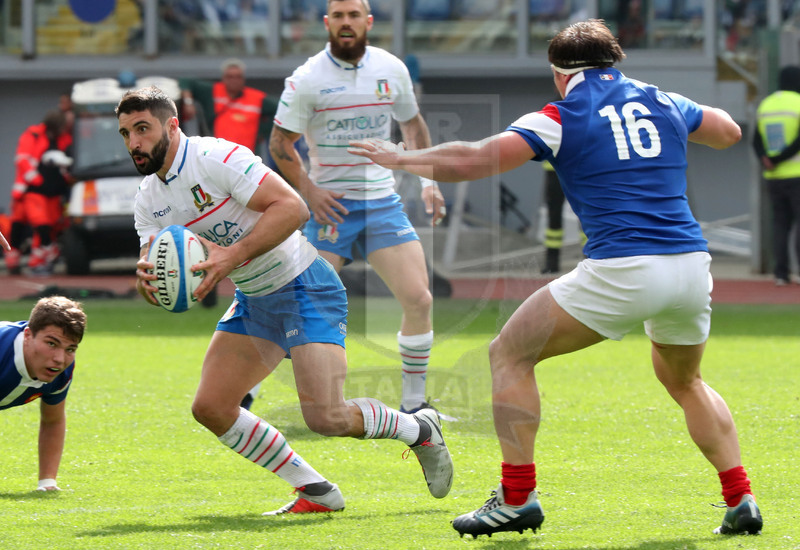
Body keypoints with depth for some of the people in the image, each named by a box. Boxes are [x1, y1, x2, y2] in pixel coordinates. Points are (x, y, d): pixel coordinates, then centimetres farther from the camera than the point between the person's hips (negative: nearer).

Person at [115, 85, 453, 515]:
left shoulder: (217, 158, -20)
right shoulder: (148, 201, 3)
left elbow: (292, 207, -28)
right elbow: (160, 270, -3)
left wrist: (233, 255, -36)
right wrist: (145, 276, -27)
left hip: (305, 289, -8)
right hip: (253, 300, 8)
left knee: (326, 418, -19)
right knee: (211, 408, -4)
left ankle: (420, 430, 11)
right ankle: (315, 492, 9)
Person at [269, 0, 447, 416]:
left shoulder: (391, 69, 4)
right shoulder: (307, 79, -8)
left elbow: (413, 125, 18)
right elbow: (279, 142, -3)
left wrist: (428, 180, 9)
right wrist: (308, 190, -14)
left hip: (382, 202, 4)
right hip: (330, 205, -4)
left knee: (418, 299, -6)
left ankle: (414, 404, 7)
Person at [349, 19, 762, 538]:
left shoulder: (561, 118, 2)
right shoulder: (663, 102, 16)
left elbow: (475, 160, -4)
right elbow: (728, 131, 34)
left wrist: (400, 158, 9)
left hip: (621, 272, -6)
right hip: (691, 266, 6)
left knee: (510, 353, 10)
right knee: (684, 380, 31)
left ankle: (518, 497, 3)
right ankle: (741, 500, 20)